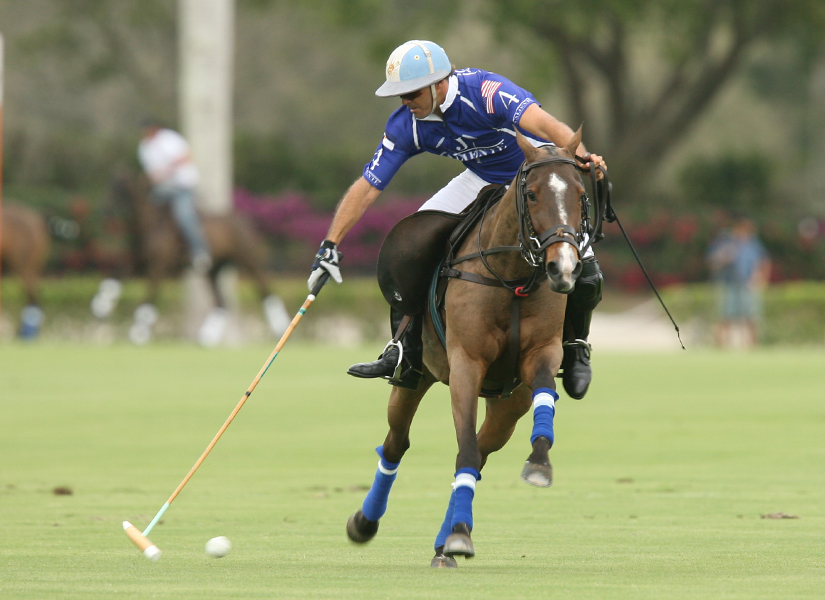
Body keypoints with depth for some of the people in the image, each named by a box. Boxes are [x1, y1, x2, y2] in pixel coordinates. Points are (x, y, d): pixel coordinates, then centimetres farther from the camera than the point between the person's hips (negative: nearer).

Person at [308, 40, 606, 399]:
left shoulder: (484, 92, -34)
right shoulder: (406, 126, -16)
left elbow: (543, 123, -50)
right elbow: (367, 187, -11)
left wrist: (581, 156, -69)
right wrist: (330, 245, -17)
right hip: (485, 180, 5)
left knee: (583, 274, -21)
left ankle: (576, 346, 10)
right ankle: (402, 350, -2)